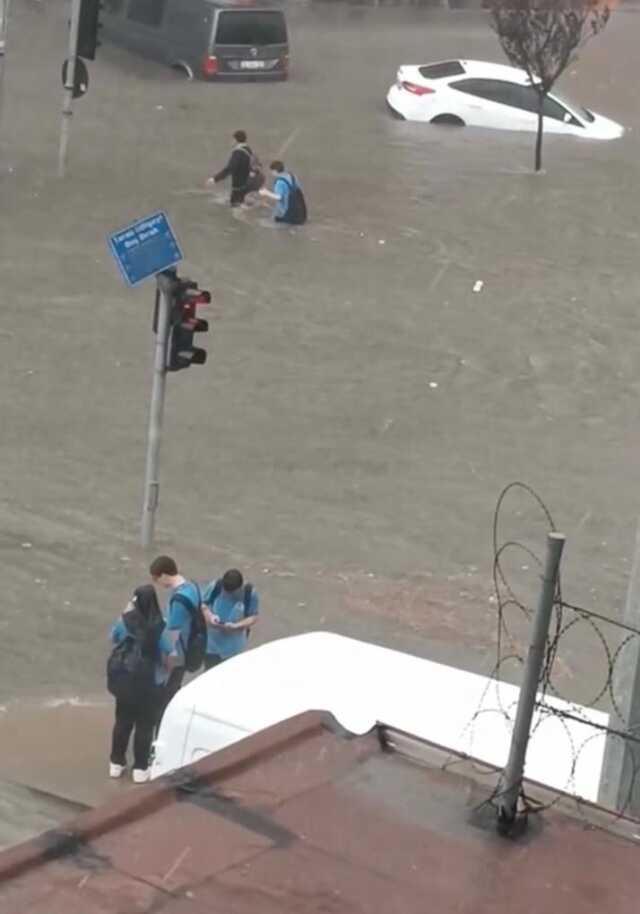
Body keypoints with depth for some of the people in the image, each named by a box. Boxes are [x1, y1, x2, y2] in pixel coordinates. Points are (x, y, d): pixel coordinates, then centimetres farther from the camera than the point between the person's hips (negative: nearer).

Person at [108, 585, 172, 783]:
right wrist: (166, 673, 7)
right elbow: (167, 655, -13)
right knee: (145, 725, 10)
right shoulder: (158, 627, -19)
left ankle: (116, 763, 27)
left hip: (125, 680, 3)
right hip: (149, 683, -3)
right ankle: (140, 768, 15)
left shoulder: (125, 621, -11)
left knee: (123, 721, 18)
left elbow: (114, 639, 10)